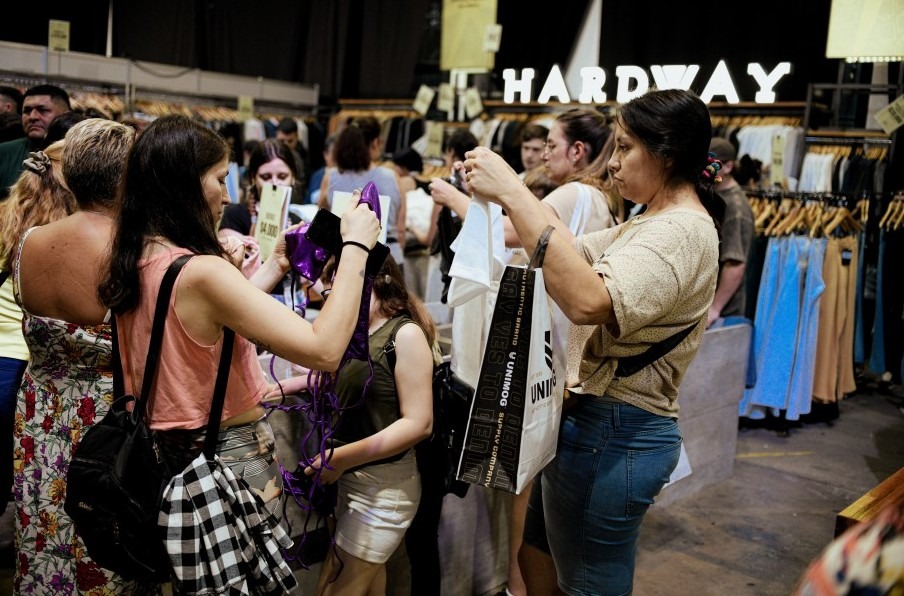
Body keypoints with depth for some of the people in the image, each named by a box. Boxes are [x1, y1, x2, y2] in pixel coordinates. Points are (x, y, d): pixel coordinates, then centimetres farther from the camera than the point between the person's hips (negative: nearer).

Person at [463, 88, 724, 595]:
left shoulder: (682, 232, -21)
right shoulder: (651, 224, 13)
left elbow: (590, 301, -37)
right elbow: (572, 252, 13)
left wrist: (513, 193, -34)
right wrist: (509, 193, -1)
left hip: (614, 435, -10)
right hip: (590, 420, 10)